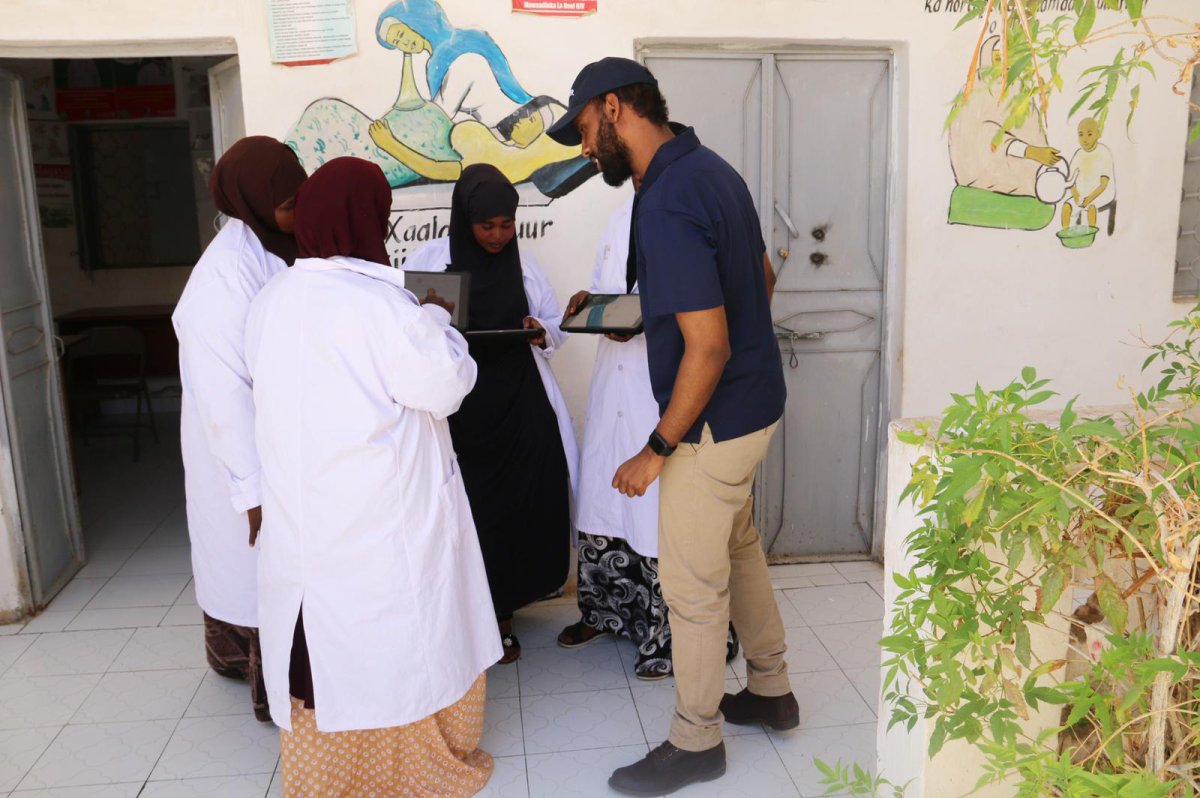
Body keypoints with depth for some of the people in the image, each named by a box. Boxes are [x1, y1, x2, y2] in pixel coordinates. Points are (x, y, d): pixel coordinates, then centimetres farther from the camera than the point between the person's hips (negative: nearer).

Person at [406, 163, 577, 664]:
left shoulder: (522, 264, 10)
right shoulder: (427, 261, 0)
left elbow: (556, 324, 14)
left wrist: (542, 331, -8)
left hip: (520, 408, 3)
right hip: (461, 412, -3)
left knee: (522, 506, 2)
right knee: (469, 510, -1)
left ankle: (501, 612, 21)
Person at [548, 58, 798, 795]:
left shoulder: (666, 208, -26)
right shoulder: (709, 167, 5)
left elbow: (708, 348, -28)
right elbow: (764, 277, 16)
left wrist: (657, 450, -19)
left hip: (715, 423, -10)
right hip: (754, 403, 10)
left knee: (692, 586, 6)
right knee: (739, 549, 24)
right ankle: (771, 691, 42)